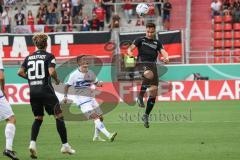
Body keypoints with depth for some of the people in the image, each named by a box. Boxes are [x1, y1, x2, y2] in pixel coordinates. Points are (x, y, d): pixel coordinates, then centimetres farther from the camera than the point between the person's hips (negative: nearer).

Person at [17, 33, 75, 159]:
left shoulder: (29, 57, 10)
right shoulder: (49, 56, -4)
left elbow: (20, 72, 3)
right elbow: (52, 72, -17)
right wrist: (57, 80, 1)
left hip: (33, 92, 5)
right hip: (46, 90, -5)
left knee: (38, 118, 15)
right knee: (59, 116, 6)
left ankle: (32, 143, -6)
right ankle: (65, 145, 5)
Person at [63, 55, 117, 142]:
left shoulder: (90, 73, 6)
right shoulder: (74, 75, -7)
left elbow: (96, 83, 16)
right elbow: (67, 85, 2)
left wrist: (99, 83, -7)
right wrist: (65, 96, -8)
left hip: (91, 98, 7)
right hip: (82, 100, -7)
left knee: (100, 117, 8)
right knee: (95, 117, -18)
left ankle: (96, 136, 28)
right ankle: (108, 135, -27)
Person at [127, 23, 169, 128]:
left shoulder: (157, 43, 20)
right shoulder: (140, 40, 13)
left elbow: (163, 51, 6)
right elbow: (131, 48, 1)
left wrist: (166, 58, -18)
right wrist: (130, 53, -23)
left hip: (152, 65, 4)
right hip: (141, 63, -4)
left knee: (154, 92, -1)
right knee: (149, 75, -40)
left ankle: (146, 115, 14)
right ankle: (140, 97, -25)